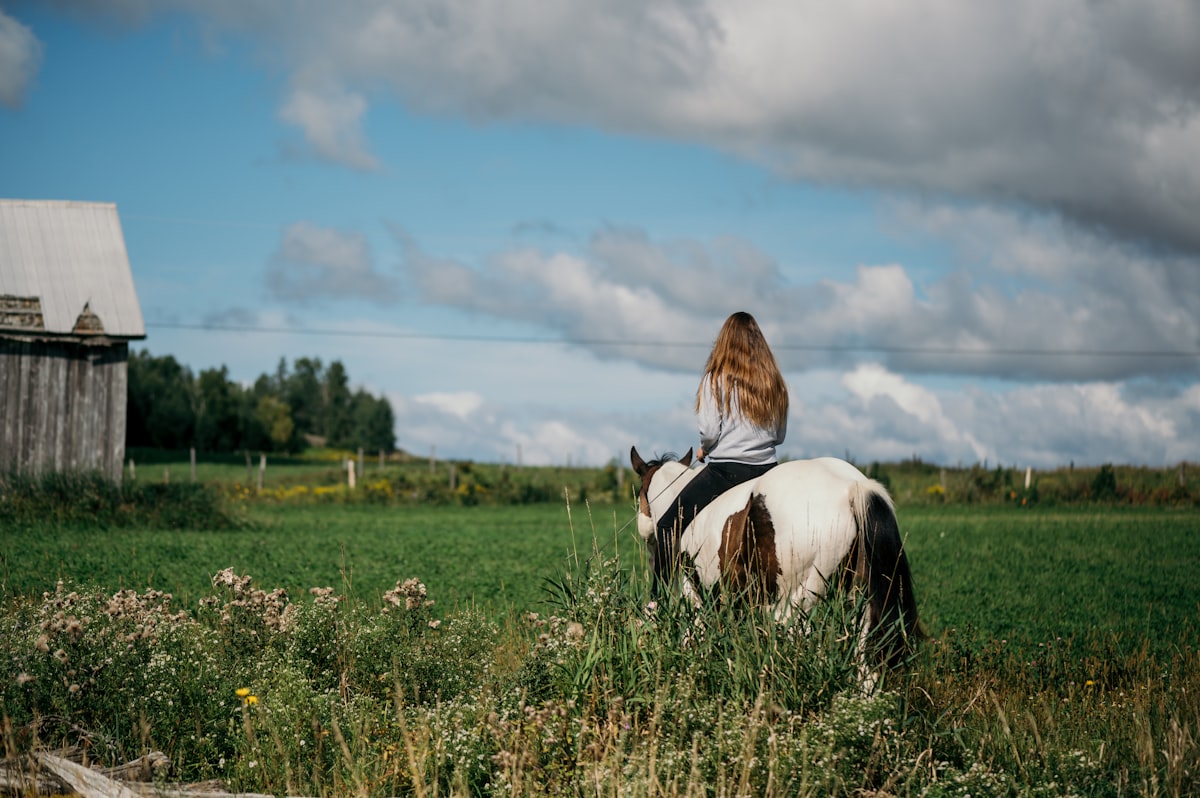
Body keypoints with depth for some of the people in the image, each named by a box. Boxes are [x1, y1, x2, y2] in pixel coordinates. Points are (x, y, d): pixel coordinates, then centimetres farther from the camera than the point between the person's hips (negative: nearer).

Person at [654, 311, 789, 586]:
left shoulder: (717, 378, -7)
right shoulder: (774, 382, 9)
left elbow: (709, 431, -12)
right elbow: (780, 434, 13)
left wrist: (704, 450, 7)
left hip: (725, 470, -5)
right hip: (766, 470, 5)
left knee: (668, 528, 2)